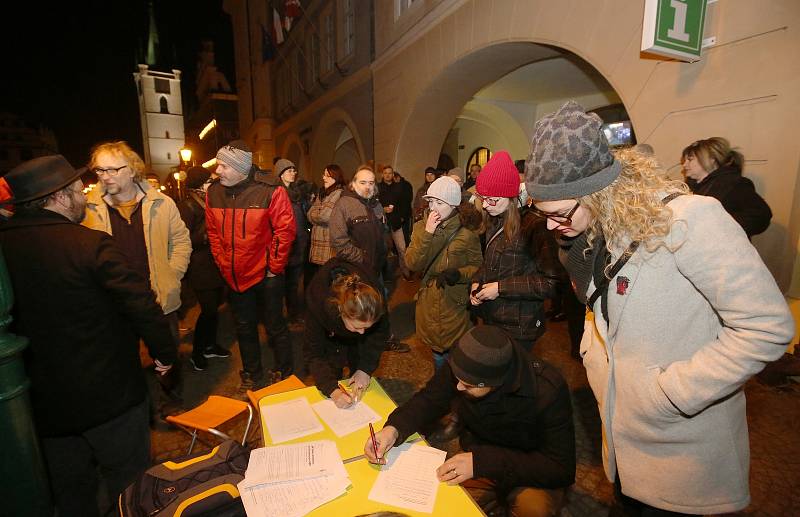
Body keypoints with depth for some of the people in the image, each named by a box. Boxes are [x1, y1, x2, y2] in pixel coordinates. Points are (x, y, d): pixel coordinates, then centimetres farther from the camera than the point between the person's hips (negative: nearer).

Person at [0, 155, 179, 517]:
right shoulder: (90, 244, -21)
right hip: (109, 392, -5)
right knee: (128, 477, 16)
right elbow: (141, 304, -21)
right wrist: (165, 355, -6)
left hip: (43, 396, 6)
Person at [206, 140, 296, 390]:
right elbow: (213, 232, 10)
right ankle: (252, 376, 39)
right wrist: (222, 263, 6)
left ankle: (285, 376, 28)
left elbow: (285, 230, -15)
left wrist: (274, 268, -12)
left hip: (266, 275, -5)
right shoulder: (213, 192, -1)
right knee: (244, 328, 19)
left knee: (275, 327, 7)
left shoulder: (270, 191, -18)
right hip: (234, 276, 6)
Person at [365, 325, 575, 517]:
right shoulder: (463, 367, -21)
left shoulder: (548, 390, -30)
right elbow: (428, 400, -6)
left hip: (531, 471, -3)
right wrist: (394, 428, -26)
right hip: (477, 458, 4)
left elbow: (562, 469, -26)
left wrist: (482, 462, -34)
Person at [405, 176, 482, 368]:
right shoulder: (421, 226, -2)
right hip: (428, 302, 4)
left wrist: (458, 273, -25)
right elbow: (412, 264, -12)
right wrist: (427, 234, -22)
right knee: (436, 352, 21)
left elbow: (478, 267, -6)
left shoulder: (466, 233, -13)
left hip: (455, 304, -3)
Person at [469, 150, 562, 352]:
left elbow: (551, 282, -22)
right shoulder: (494, 225, 5)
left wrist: (501, 287, -21)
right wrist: (476, 282, -2)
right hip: (491, 320, 7)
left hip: (518, 329, -7)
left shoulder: (534, 227, -19)